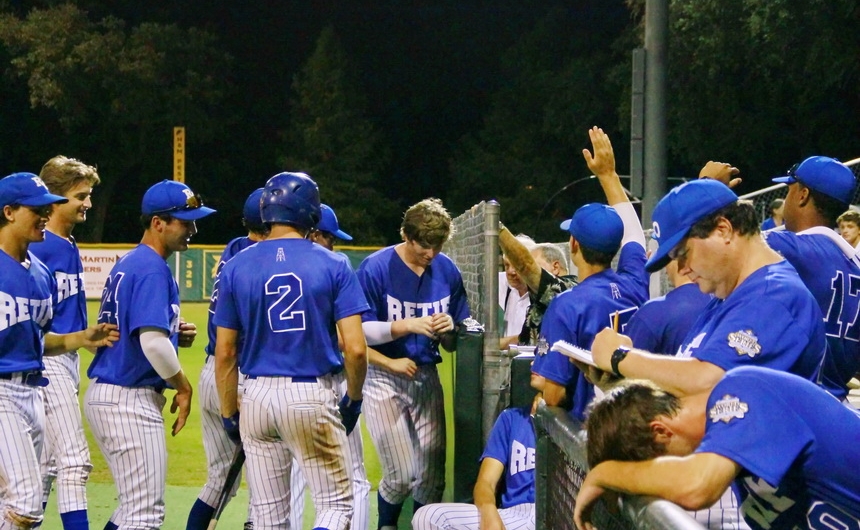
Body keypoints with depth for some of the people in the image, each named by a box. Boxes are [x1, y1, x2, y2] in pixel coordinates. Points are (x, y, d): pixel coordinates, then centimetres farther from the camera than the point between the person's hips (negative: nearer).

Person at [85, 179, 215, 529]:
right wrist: (183, 386, -11)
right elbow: (152, 342, -25)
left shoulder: (127, 264, 16)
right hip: (130, 399, -10)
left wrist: (175, 334, 10)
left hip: (103, 394, 10)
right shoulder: (152, 269, -15)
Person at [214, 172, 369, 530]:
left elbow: (224, 353, 2)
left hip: (257, 396, 3)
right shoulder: (333, 265, -4)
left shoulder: (236, 267, 2)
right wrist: (353, 398, 6)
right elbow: (355, 348, -10)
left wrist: (229, 414, 12)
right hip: (314, 395, -2)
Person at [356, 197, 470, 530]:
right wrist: (408, 326, -21)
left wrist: (449, 330, -15)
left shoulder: (447, 271, 2)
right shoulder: (376, 268, -11)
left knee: (432, 475, 2)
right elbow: (359, 332, -12)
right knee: (402, 475, -9)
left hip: (426, 378, 4)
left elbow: (455, 343, 8)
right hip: (384, 378, -4)